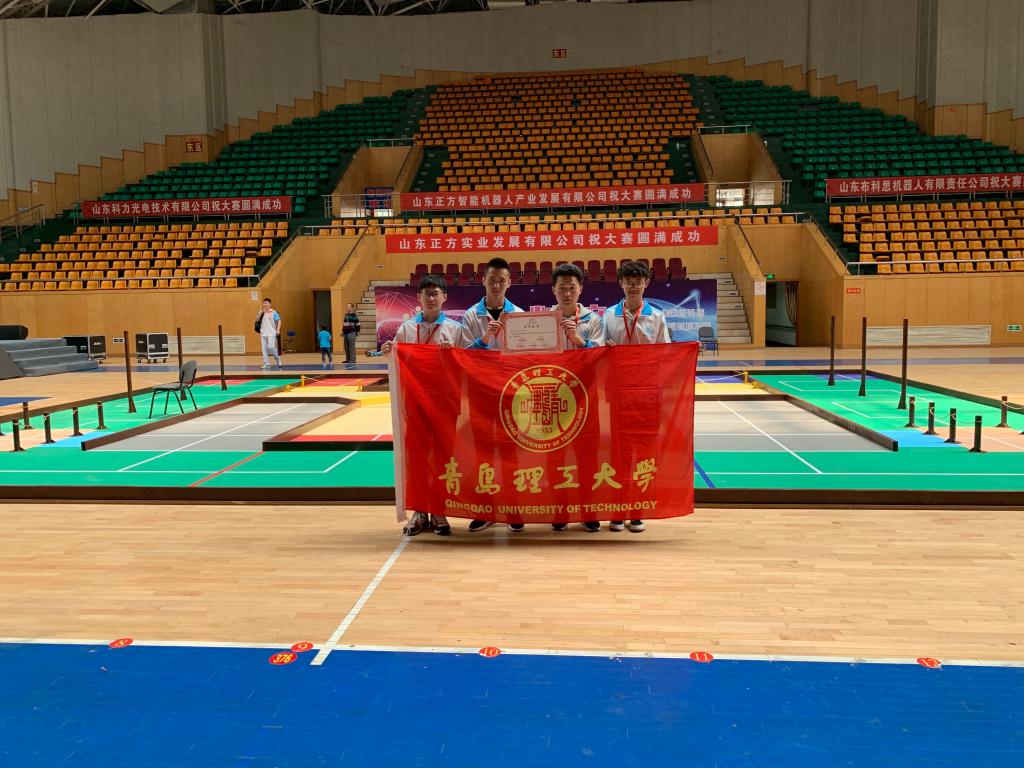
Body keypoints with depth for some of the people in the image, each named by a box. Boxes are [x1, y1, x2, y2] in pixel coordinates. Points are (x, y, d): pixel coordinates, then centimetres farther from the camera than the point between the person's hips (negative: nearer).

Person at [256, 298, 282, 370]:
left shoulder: (273, 312, -2)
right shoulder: (261, 312, 10)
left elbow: (279, 321, -3)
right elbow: (257, 320, 3)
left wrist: (278, 330, -14)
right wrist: (261, 312, -9)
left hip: (271, 333, -5)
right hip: (263, 333, 5)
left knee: (271, 347, -13)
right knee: (264, 349, 2)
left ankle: (278, 359, 10)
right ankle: (266, 364, 6)